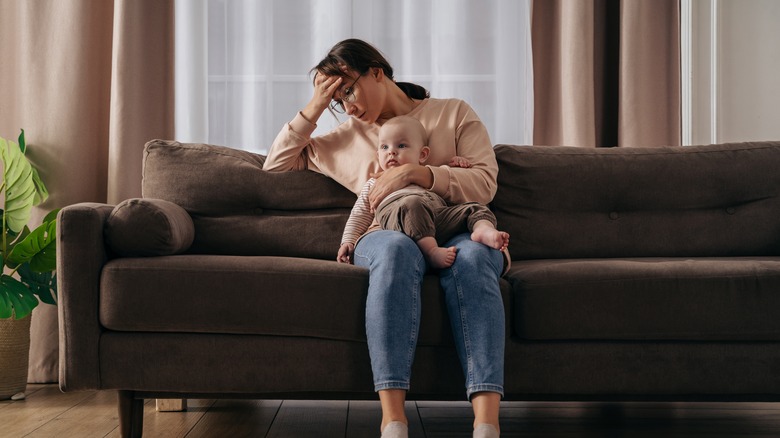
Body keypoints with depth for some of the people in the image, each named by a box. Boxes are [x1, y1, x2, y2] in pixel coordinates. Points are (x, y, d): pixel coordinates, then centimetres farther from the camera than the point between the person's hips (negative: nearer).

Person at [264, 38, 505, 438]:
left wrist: (415, 172, -12)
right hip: (386, 237, 1)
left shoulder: (454, 113, 15)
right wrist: (313, 109, 13)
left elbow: (484, 184, 2)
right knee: (396, 247, -39)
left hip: (457, 232, -1)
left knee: (471, 255, -40)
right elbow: (275, 165, 26)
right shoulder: (348, 137, 25)